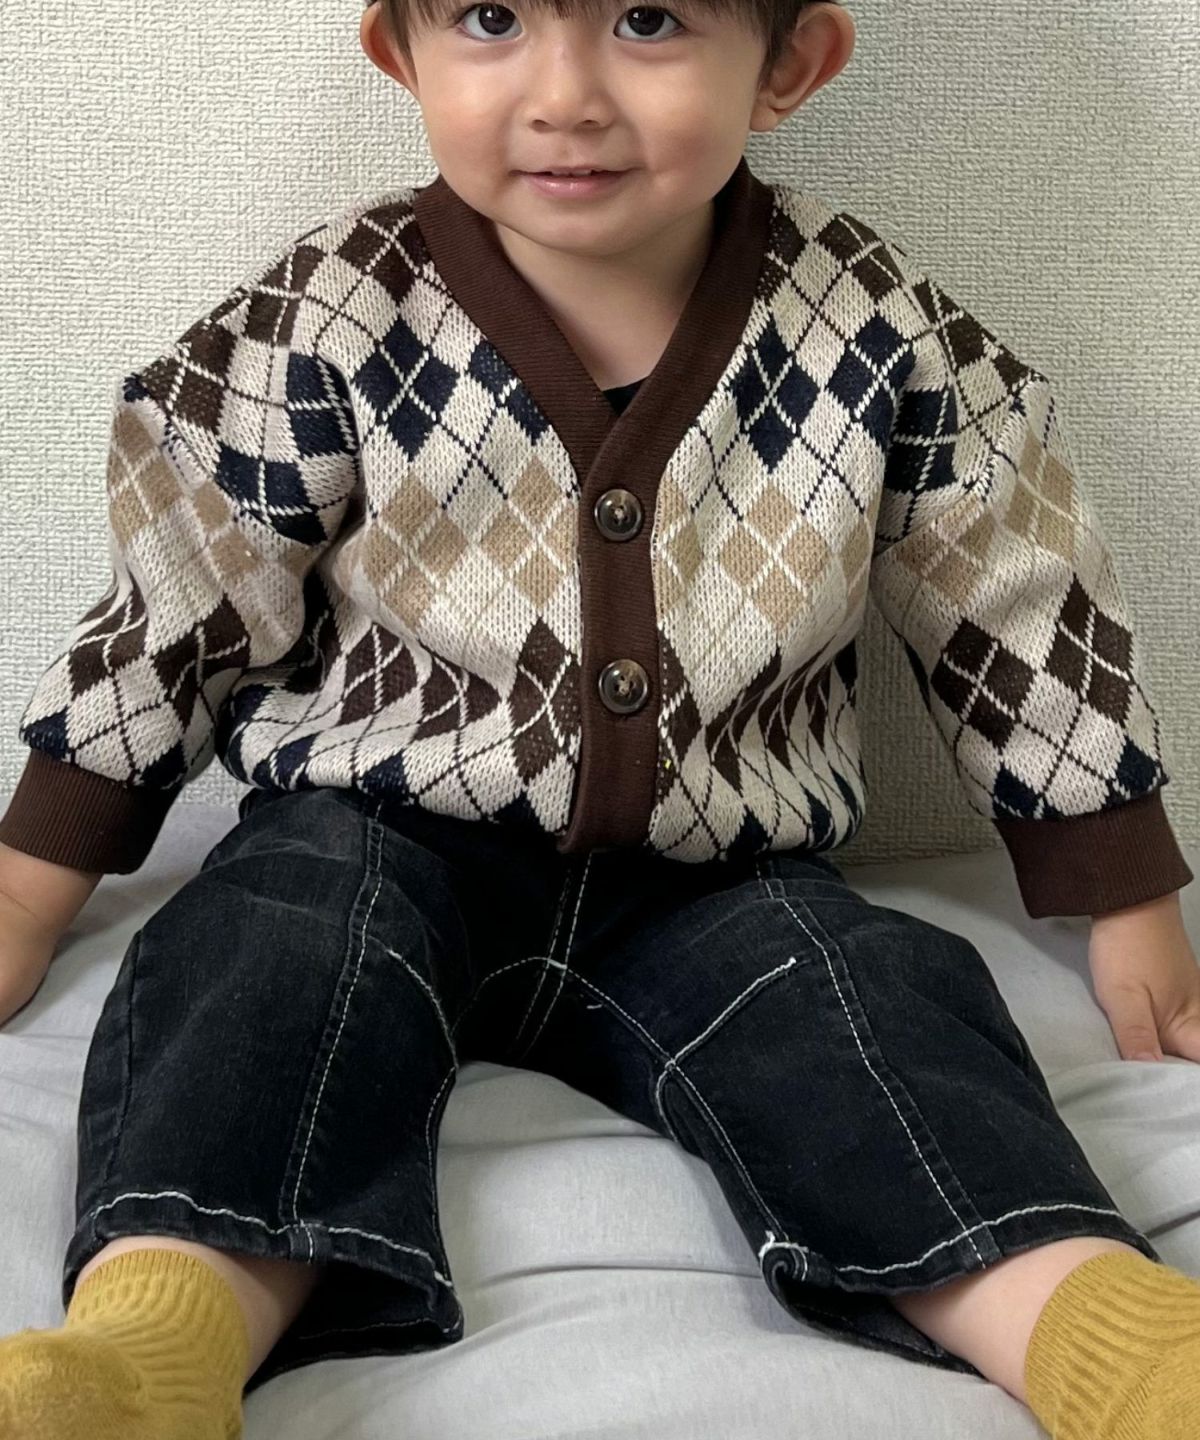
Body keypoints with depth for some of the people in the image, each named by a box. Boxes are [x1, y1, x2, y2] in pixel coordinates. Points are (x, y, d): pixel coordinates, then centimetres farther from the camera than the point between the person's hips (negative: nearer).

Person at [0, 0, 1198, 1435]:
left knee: (858, 997, -25)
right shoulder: (329, 320, -9)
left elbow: (1025, 619, 4)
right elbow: (176, 606, 1)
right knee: (283, 949, -28)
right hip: (380, 835, 0)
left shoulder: (878, 334, -7)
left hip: (716, 883, 1)